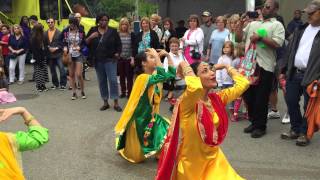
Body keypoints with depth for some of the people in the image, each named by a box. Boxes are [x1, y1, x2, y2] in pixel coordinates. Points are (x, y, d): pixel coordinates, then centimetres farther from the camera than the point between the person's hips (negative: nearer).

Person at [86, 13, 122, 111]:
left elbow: (119, 44, 8)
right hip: (98, 61, 3)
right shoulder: (93, 31, 7)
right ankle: (105, 102, 19)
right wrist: (90, 37, -14)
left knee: (113, 80, -7)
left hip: (110, 60, -3)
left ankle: (116, 103, 0)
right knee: (102, 82, 8)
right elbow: (86, 43, 5)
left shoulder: (112, 31, 2)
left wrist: (118, 53, -7)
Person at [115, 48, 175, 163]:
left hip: (151, 116, 7)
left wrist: (168, 56, -6)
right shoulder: (143, 78, -25)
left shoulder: (154, 75, -1)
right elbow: (163, 76, -38)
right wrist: (157, 56, -31)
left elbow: (173, 74, 1)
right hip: (140, 119, -7)